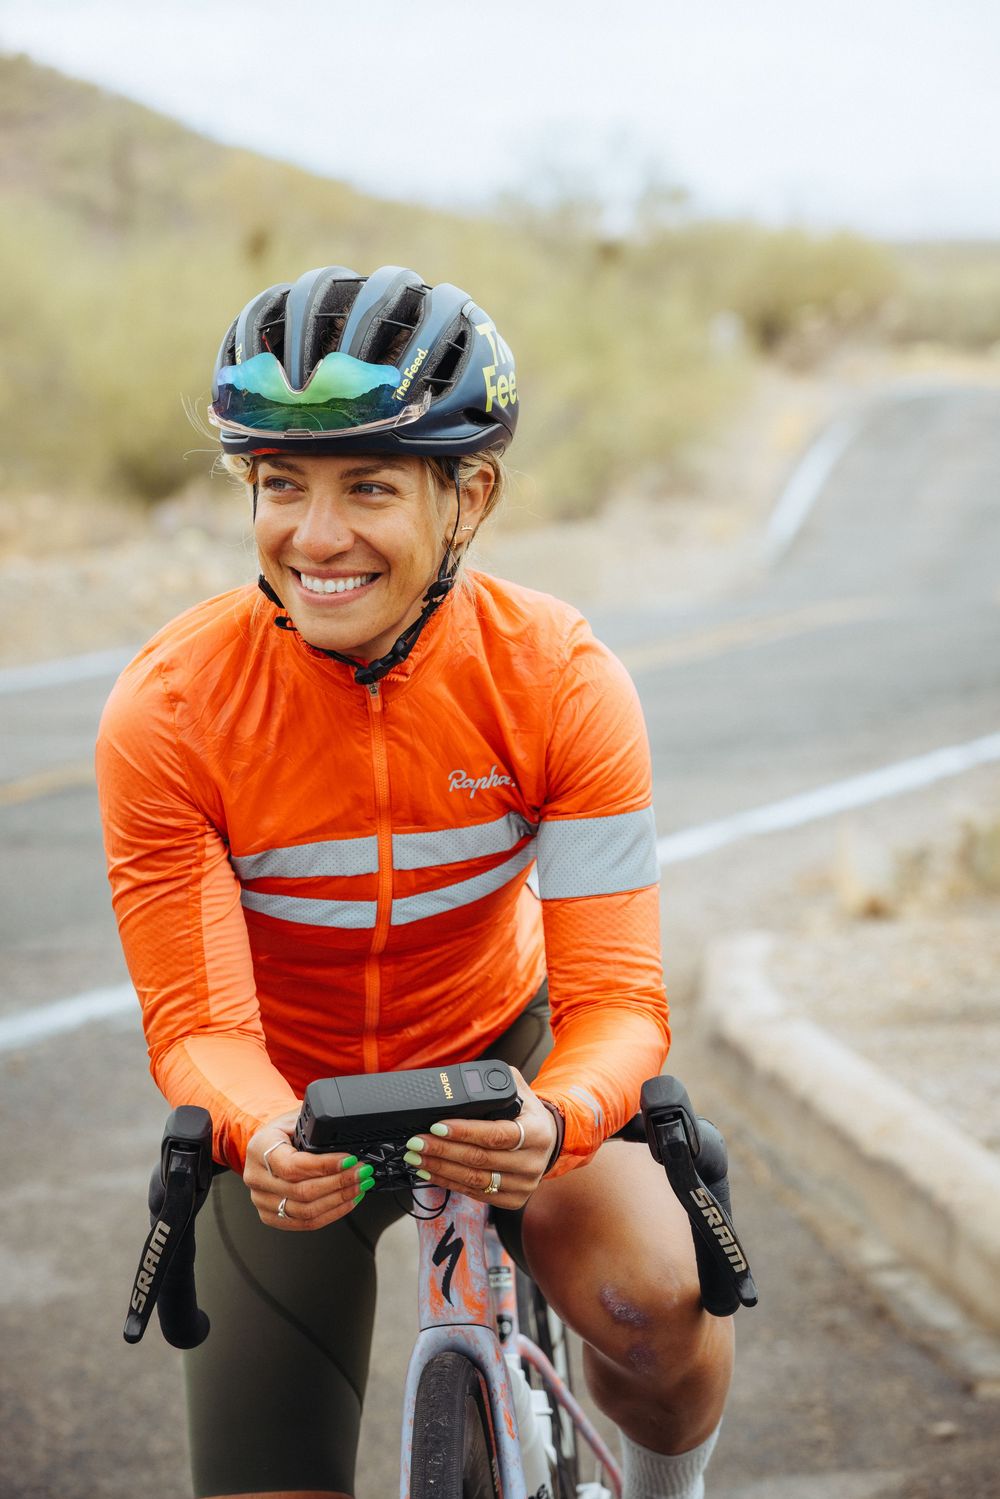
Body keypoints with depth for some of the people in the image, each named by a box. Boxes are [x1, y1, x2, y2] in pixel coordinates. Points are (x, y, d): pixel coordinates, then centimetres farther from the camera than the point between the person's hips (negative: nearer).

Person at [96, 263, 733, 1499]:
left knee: (652, 1300, -28)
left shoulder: (561, 681, -24)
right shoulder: (166, 712, -25)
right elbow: (198, 1022, -22)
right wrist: (259, 1137, -45)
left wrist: (558, 1121, -48)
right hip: (287, 1112, 0)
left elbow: (618, 995, -24)